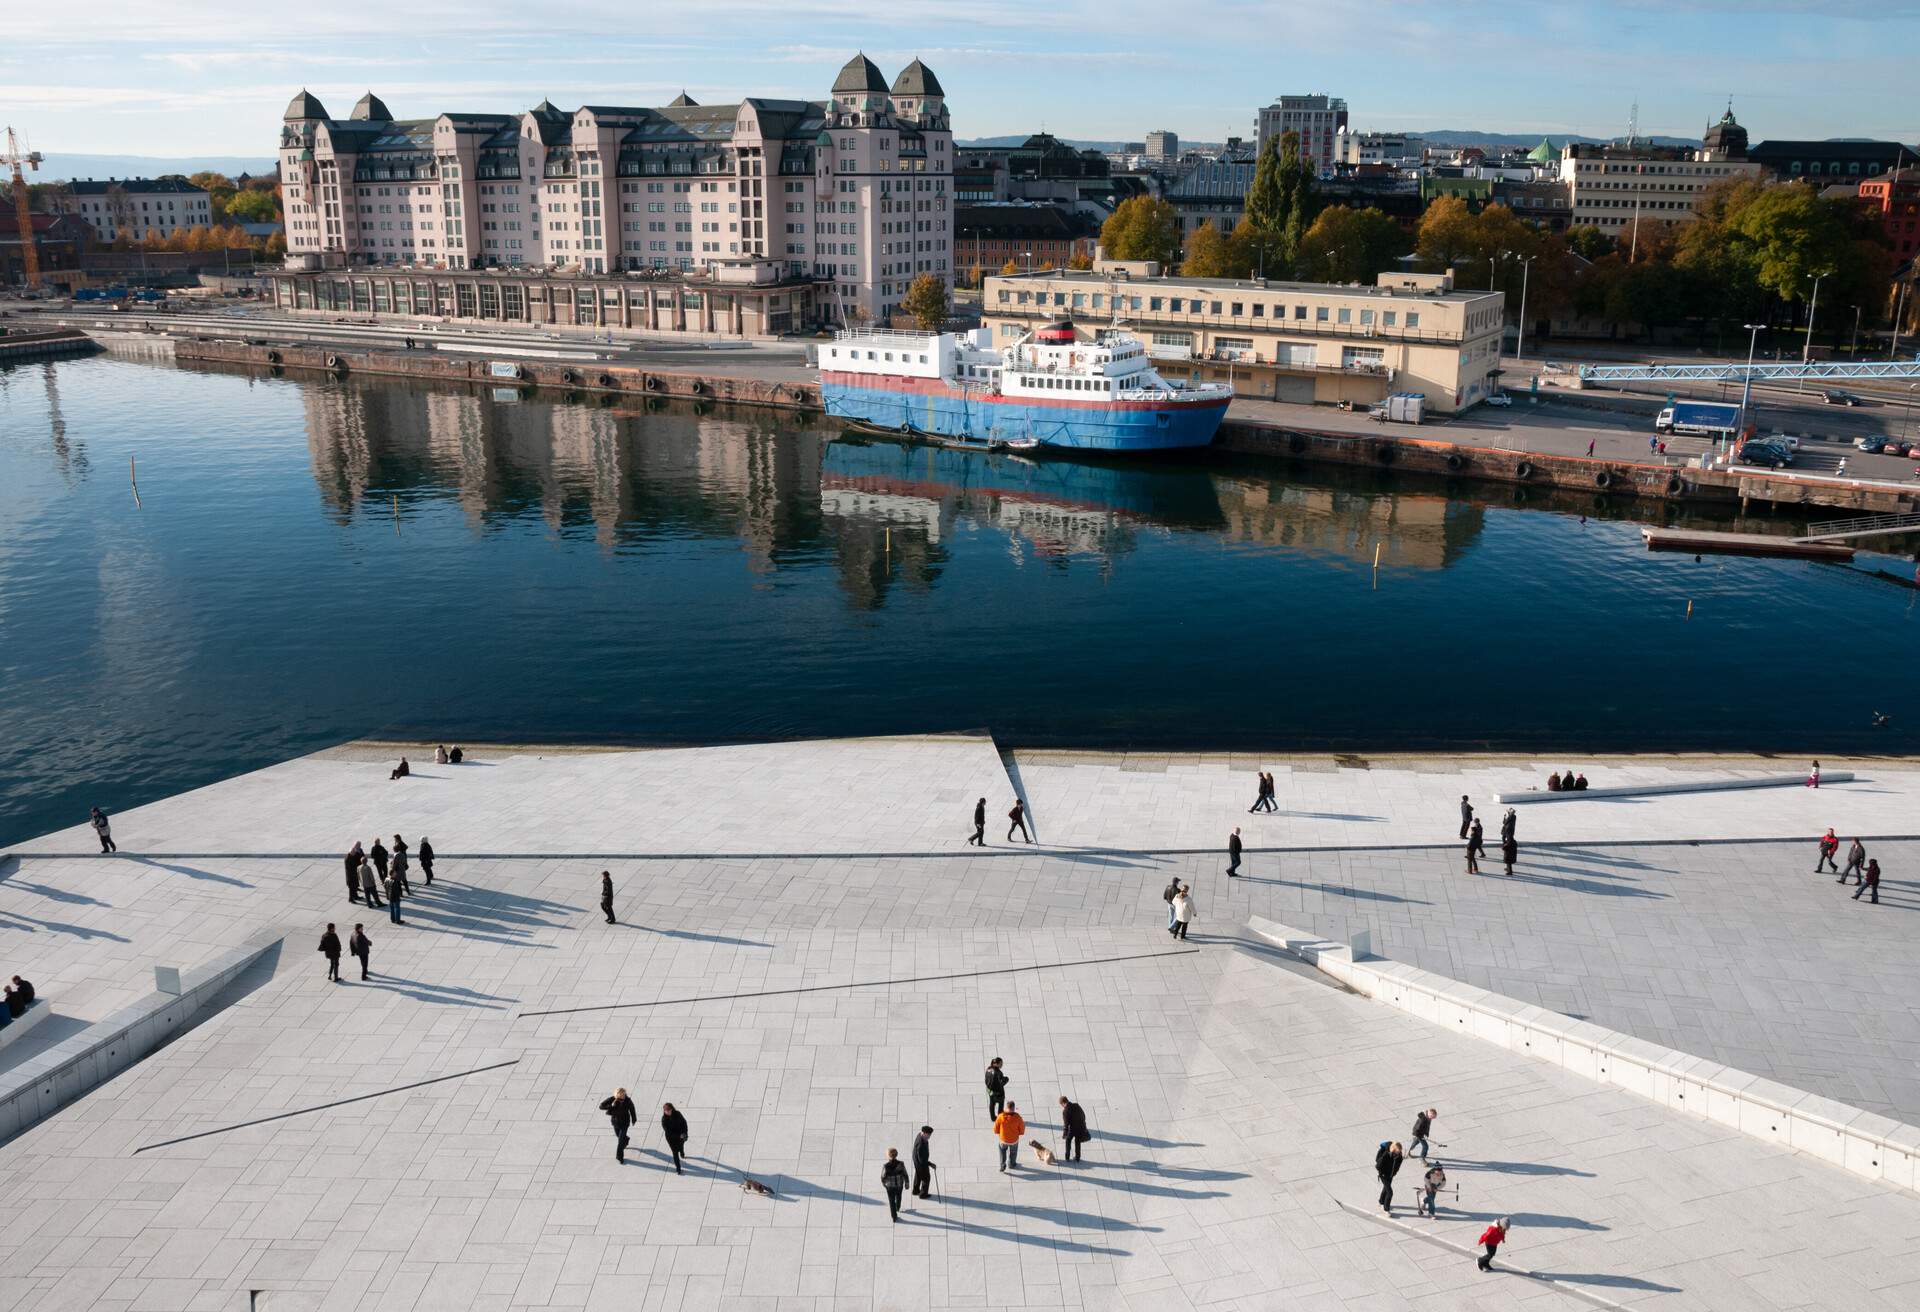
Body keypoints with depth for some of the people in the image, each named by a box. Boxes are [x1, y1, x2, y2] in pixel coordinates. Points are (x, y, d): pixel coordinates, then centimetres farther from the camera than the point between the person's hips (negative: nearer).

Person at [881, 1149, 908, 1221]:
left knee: (892, 1201, 18)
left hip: (890, 1186, -2)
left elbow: (883, 1177, -13)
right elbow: (905, 1175, -12)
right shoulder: (900, 1164, -23)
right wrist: (906, 1184, 5)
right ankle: (897, 1208, 58)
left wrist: (883, 1184, 10)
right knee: (898, 1196, 32)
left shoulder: (886, 1166, -26)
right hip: (899, 1185, 2)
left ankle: (894, 1217, 27)